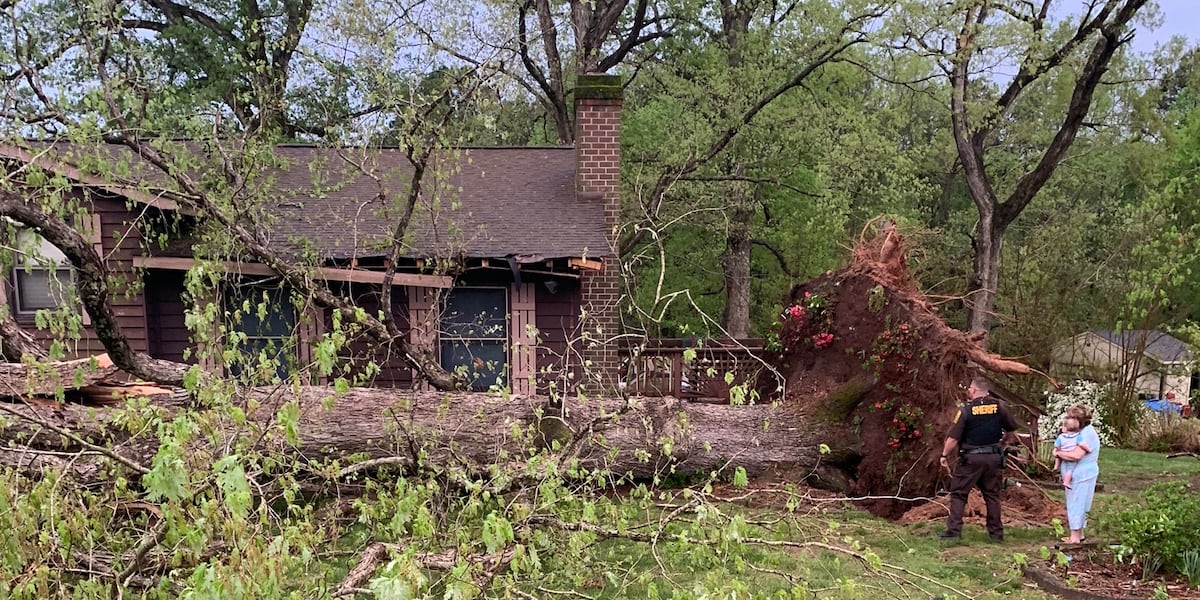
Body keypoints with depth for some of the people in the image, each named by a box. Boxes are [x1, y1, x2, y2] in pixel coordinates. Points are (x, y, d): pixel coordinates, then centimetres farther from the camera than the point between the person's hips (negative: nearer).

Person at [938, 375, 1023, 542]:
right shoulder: (999, 406, -1)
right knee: (992, 495, 14)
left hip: (970, 458, -4)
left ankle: (954, 530, -2)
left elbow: (953, 437, -11)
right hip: (994, 457, 4)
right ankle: (996, 532, 17)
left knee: (958, 493, 3)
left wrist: (944, 455, 0)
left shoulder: (966, 409, -10)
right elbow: (1012, 428, 10)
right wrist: (1005, 439, 30)